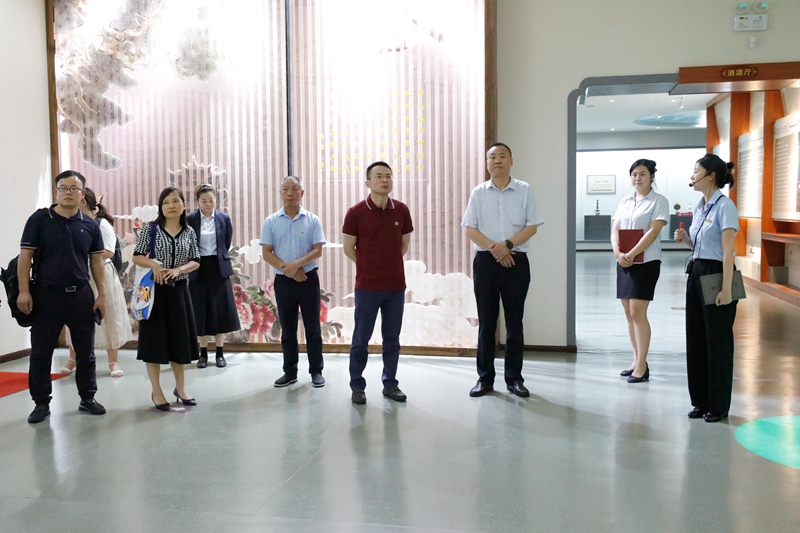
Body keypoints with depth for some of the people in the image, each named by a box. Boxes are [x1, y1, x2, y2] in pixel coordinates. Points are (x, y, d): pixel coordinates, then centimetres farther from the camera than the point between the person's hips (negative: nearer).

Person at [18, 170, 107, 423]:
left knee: (86, 352, 9)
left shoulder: (90, 225, 5)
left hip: (81, 295, 2)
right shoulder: (39, 219, -3)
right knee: (41, 352, 6)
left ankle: (87, 398, 23)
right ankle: (41, 403, 19)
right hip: (46, 295, -2)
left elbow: (96, 261, 9)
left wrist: (102, 293, 3)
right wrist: (24, 291, -10)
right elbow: (25, 256, -3)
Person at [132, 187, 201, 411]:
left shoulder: (189, 232, 5)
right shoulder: (150, 229, -4)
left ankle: (180, 386, 25)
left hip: (179, 290, 3)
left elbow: (195, 261, 5)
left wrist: (178, 269, -13)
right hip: (155, 290, -3)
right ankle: (157, 391, 10)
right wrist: (153, 264, -21)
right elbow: (137, 257, -2)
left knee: (179, 338, 10)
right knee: (154, 338, 0)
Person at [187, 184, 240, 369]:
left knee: (220, 310, 4)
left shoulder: (224, 218, 0)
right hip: (198, 269, -1)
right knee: (200, 311, 5)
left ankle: (220, 354, 13)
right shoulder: (190, 219, -4)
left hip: (219, 268, 1)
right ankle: (203, 354, 16)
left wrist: (220, 258, 10)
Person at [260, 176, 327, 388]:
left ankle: (316, 371, 13)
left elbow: (317, 250, -6)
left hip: (308, 278, -1)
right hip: (283, 280, 2)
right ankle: (290, 371, 19)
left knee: (312, 327, 3)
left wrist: (297, 264, -20)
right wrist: (286, 268, -13)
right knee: (287, 328, 9)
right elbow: (266, 253, -1)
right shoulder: (271, 221, 2)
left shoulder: (312, 220, -1)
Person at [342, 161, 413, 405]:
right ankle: (357, 385, 18)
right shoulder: (356, 212, -8)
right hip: (367, 286, -3)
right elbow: (348, 249, 1)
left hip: (396, 285, 3)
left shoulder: (401, 210, 1)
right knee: (361, 338, 5)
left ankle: (390, 383, 23)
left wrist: (389, 264, 11)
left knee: (392, 338, 10)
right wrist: (370, 266, 7)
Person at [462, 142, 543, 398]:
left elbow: (532, 226, -2)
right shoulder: (478, 193, 5)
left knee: (514, 322, 5)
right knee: (486, 322, 5)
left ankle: (514, 378, 15)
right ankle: (485, 378, 13)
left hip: (516, 261, -1)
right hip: (485, 261, 1)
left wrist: (508, 245, -15)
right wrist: (493, 247, -13)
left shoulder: (524, 190, 3)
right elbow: (470, 229, 0)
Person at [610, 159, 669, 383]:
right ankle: (637, 361, 18)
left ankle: (642, 366, -2)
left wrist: (631, 254, -22)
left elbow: (653, 232, -14)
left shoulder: (659, 201, -4)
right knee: (629, 314, 9)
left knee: (637, 312, -10)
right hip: (624, 263, 6)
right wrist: (618, 253, -12)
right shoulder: (625, 201, 13)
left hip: (646, 262, -6)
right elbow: (615, 229, 6)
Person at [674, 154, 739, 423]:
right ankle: (700, 401, 22)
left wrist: (726, 289, -21)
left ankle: (718, 405, 13)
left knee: (718, 341, 2)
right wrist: (686, 239, 1)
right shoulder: (699, 208, 12)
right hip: (696, 273, 8)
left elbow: (728, 251, -17)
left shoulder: (724, 206, -13)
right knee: (696, 339, 11)